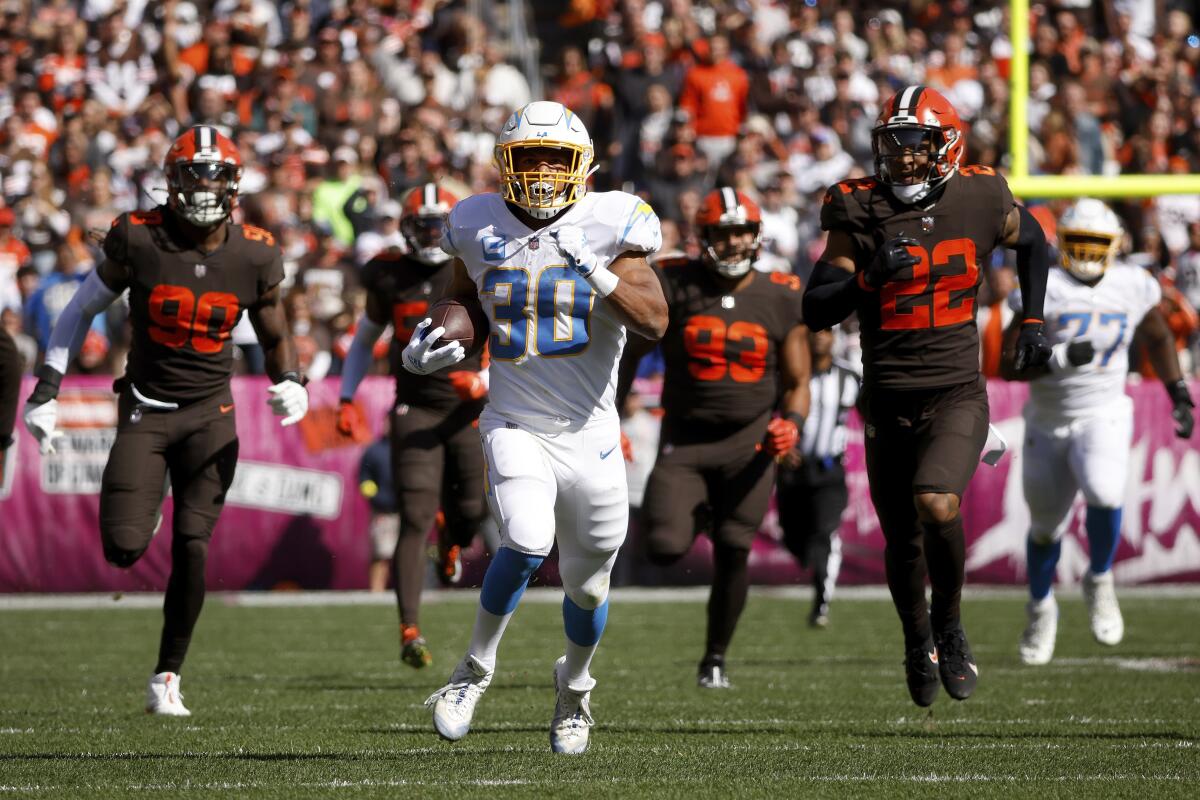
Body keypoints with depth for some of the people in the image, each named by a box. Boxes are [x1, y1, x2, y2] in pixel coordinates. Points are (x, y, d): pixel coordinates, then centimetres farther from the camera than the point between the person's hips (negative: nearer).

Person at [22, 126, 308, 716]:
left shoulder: (254, 256, -3)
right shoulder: (139, 239, -9)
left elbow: (274, 338, 12)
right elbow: (81, 310, 3)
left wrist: (290, 381, -9)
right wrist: (45, 391, 1)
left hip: (210, 412, 1)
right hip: (145, 408, -1)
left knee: (192, 549, -9)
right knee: (123, 548, -14)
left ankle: (167, 677, 5)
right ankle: (140, 507, 25)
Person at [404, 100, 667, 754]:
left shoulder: (608, 225, -6)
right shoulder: (479, 228, 1)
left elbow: (655, 322, -13)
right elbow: (463, 303, 19)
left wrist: (598, 272, -27)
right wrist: (428, 351, -1)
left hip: (589, 432, 0)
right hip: (515, 425, 0)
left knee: (587, 586, 12)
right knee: (526, 545, -26)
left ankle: (574, 687, 42)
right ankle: (476, 667, -3)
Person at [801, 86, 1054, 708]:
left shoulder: (978, 201, -4)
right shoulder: (860, 211, -6)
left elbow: (1030, 240, 19)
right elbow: (817, 311, -8)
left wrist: (1032, 321, 14)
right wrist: (871, 275, -23)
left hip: (957, 394, -2)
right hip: (888, 400, 2)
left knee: (937, 507, -25)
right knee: (902, 542, 11)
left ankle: (949, 624, 1)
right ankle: (918, 642, 40)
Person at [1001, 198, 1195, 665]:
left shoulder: (1133, 288, -4)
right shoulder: (1044, 292, -13)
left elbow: (1157, 338, 16)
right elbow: (1008, 363, -15)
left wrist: (1179, 395, 12)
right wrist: (1060, 359, -29)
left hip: (1103, 417, 0)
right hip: (1048, 425, 0)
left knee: (1105, 494, -29)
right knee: (1046, 527, 13)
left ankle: (1099, 582, -2)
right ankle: (1041, 608, 42)